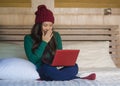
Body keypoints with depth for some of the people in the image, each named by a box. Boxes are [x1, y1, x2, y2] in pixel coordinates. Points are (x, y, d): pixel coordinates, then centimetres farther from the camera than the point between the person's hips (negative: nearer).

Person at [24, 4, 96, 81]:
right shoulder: (29, 38, -3)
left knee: (74, 67, -24)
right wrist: (44, 42, -14)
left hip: (52, 70, 3)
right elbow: (32, 59, -13)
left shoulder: (56, 35, 7)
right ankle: (80, 79, -26)